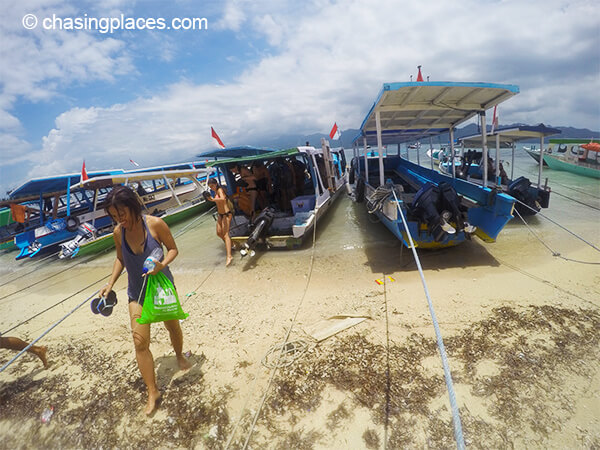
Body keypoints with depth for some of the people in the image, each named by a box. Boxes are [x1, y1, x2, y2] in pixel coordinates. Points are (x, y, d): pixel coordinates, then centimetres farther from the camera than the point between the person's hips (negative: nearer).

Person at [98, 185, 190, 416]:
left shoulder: (155, 224, -20)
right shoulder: (118, 232, -9)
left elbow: (173, 249, -9)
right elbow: (120, 259, 7)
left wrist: (162, 264, -28)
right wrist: (111, 283, -5)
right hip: (137, 293, 2)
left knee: (173, 327, 19)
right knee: (140, 342, -2)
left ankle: (179, 355, 52)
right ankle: (152, 392, 14)